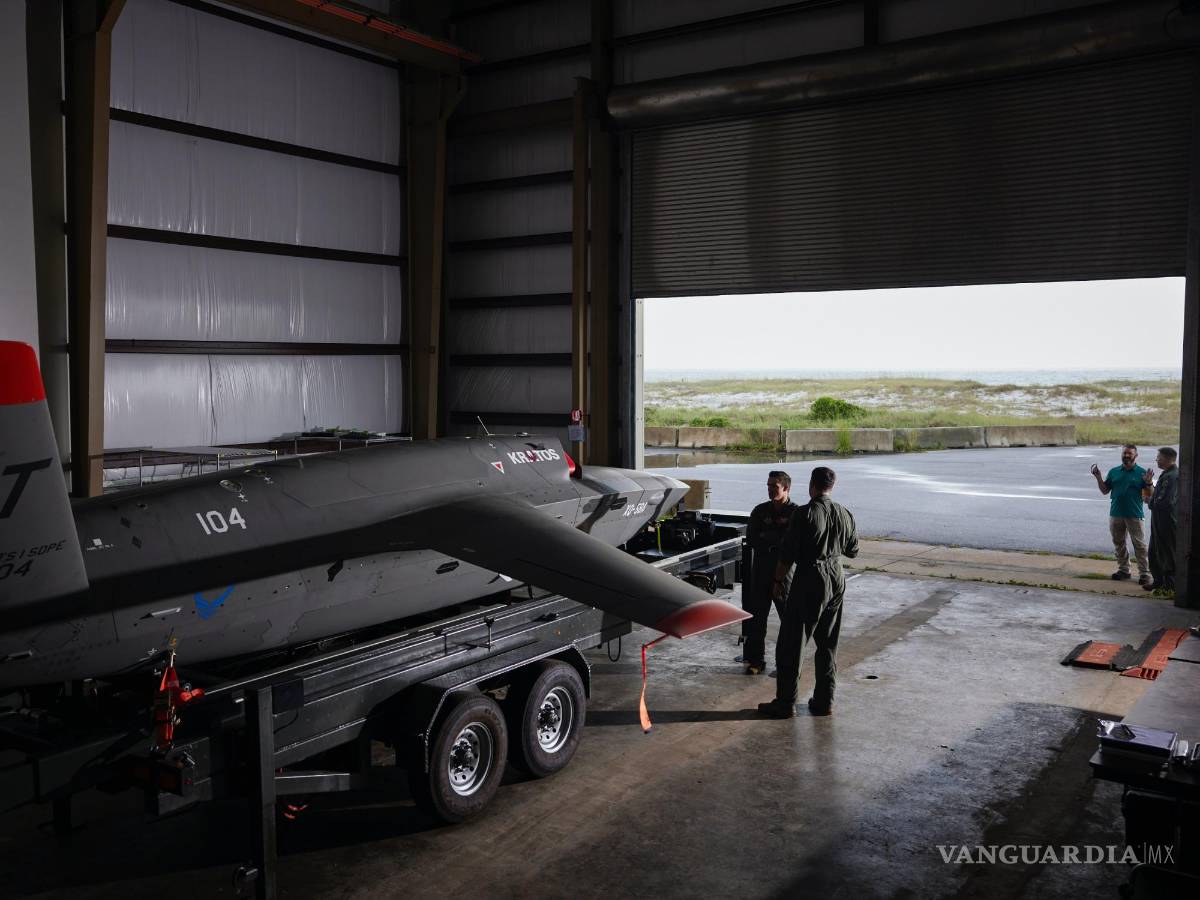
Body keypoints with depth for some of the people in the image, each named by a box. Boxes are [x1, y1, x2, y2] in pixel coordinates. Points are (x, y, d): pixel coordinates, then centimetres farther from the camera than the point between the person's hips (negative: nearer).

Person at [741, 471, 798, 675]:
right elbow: (751, 541, 1)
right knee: (756, 617, 7)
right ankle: (756, 660, 16)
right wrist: (777, 539, -11)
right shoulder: (760, 511, 10)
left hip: (785, 572, -4)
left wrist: (766, 537, -11)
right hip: (761, 572, 5)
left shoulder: (796, 513, -5)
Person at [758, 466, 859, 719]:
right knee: (828, 645, 15)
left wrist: (778, 580, -2)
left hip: (810, 580, -6)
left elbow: (787, 552, -13)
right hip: (837, 579, 7)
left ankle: (785, 703, 3)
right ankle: (824, 701, 19)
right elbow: (853, 549, 15)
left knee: (791, 643, 1)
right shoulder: (845, 514, 4)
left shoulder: (804, 514, -14)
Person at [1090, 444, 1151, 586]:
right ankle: (1123, 570, 25)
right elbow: (1105, 490, 10)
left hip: (1134, 515, -4)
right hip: (1116, 514, 4)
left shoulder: (1141, 473, -2)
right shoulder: (1114, 472, 8)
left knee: (1139, 545, -2)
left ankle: (1144, 573, 2)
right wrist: (1098, 477, -3)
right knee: (1119, 543, 13)